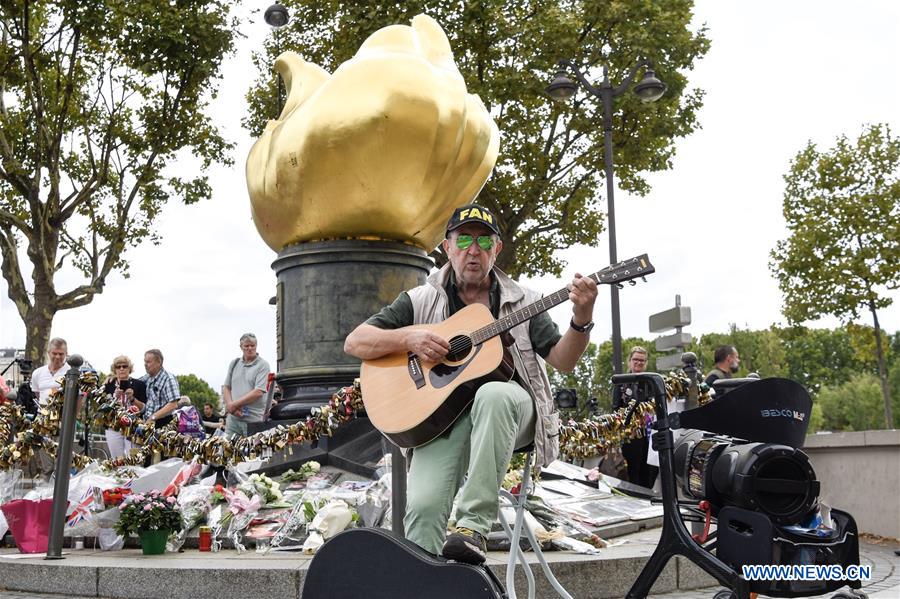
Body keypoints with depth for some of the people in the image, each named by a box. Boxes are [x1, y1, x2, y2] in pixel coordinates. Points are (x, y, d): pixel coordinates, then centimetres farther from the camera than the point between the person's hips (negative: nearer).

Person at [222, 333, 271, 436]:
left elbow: (258, 392, -11)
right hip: (233, 418, 5)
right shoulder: (234, 364, 16)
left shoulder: (263, 365, -2)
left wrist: (235, 404, -9)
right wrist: (230, 405, -4)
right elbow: (226, 388, 16)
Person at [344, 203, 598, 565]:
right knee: (422, 505, -28)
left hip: (510, 411, 0)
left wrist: (581, 321, -15)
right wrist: (409, 338, -10)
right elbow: (354, 342, 7)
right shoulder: (421, 301, 11)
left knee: (492, 394, -38)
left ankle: (473, 526, -33)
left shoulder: (521, 301, 12)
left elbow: (562, 361, 4)